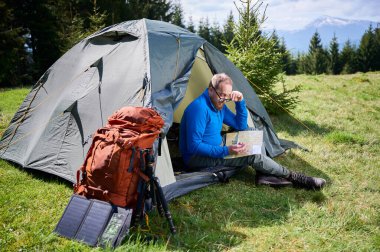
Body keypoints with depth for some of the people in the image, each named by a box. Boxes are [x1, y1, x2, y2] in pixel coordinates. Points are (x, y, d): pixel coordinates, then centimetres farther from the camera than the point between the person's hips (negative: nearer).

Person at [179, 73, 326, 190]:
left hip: (215, 149, 10)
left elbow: (241, 126, 12)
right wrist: (225, 151, -32)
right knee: (252, 156, -19)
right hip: (197, 158, -10)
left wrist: (240, 102, -3)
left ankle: (264, 175, -13)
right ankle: (293, 178, -8)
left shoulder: (219, 104, 6)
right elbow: (193, 147, -27)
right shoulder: (199, 107, -24)